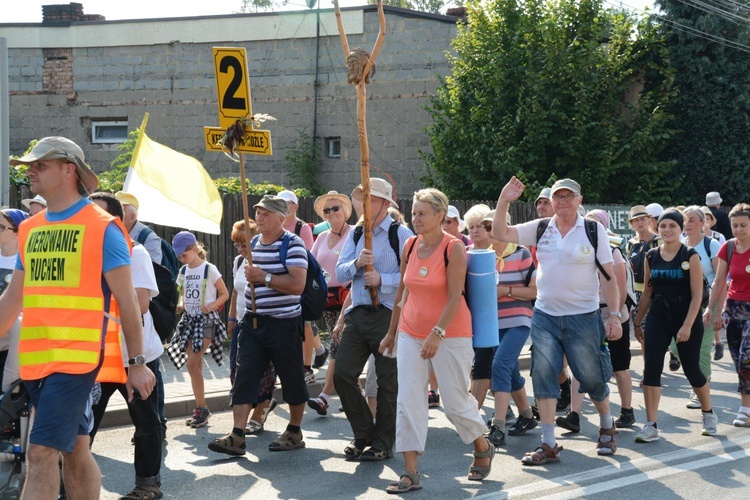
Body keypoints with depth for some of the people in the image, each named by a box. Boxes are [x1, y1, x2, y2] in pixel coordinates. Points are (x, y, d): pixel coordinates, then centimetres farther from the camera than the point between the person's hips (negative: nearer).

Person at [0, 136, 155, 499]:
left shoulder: (102, 228, -5)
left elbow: (126, 301, -5)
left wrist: (137, 363, -5)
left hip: (76, 356, -6)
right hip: (35, 358, 6)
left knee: (42, 452, -11)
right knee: (74, 450, 14)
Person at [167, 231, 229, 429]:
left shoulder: (209, 269, -8)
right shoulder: (183, 271, 9)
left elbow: (224, 294, -4)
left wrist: (211, 305, -20)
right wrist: (180, 304, -2)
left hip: (206, 320, -6)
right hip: (189, 319, 6)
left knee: (192, 364, -14)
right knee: (195, 366, 5)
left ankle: (202, 408, -5)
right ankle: (201, 410, 12)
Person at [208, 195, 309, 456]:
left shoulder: (292, 244, -11)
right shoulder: (253, 243, 13)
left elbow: (297, 285, -22)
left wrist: (264, 277, -21)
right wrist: (250, 276, 14)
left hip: (283, 323, -6)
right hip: (253, 321, 6)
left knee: (291, 379, 6)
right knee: (244, 376, -4)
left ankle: (294, 433, 22)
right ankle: (237, 436, -7)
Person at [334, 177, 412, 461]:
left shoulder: (401, 235, -5)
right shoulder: (355, 234, 14)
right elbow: (340, 273, 8)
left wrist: (382, 280, -21)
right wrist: (356, 263, -12)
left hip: (388, 316, -6)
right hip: (357, 314, 6)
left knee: (387, 381, 2)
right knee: (343, 374, 1)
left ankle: (383, 444, 13)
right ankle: (363, 434, 18)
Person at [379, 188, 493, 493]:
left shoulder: (454, 248, -11)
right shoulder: (409, 246, 5)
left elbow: (455, 297, -16)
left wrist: (437, 333, -24)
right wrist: (392, 332, 15)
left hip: (450, 334, -5)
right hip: (411, 333, 5)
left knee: (455, 402, 2)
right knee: (408, 400, -3)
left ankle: (483, 448, 30)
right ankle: (411, 473, 0)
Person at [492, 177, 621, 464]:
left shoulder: (593, 230, -3)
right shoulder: (540, 229, 4)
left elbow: (608, 276, -3)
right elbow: (500, 234, -1)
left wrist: (614, 315, -8)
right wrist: (504, 202, -14)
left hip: (583, 317, -2)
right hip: (545, 316, 3)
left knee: (592, 378, 7)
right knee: (544, 378, 0)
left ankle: (606, 427, 34)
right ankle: (549, 445, 6)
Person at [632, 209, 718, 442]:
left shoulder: (690, 256, -7)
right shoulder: (651, 257, 4)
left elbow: (697, 295, -11)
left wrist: (687, 325, -19)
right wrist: (637, 322, 12)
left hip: (686, 317, -3)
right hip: (657, 317, 3)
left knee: (691, 369, 8)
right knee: (651, 368, -8)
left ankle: (708, 414, 34)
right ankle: (651, 425, -4)